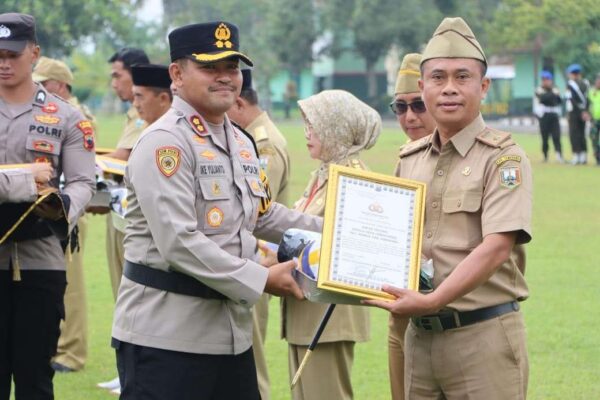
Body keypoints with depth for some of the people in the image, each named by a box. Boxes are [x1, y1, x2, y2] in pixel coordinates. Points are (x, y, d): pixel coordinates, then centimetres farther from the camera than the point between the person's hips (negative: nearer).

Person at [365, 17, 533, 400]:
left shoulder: (503, 158, -8)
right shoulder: (410, 159, 11)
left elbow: (496, 247, -19)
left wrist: (433, 300, -27)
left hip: (482, 336, -6)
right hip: (420, 335, 6)